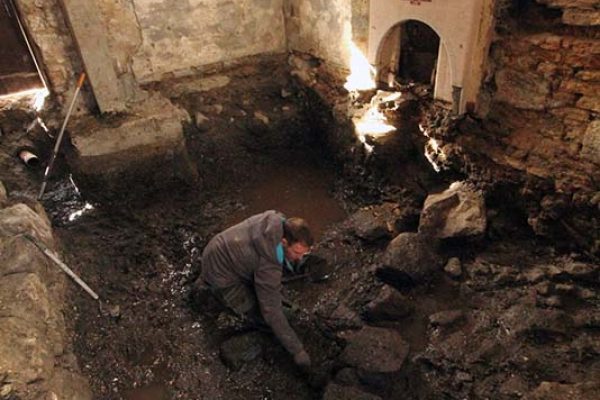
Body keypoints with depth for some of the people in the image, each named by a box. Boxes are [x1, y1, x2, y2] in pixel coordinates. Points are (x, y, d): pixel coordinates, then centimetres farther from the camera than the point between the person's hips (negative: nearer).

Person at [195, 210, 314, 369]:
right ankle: (210, 289, 5)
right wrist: (297, 350, -23)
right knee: (261, 313, -5)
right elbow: (272, 313, -30)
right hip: (220, 273, -7)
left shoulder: (276, 220, -18)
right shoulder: (268, 266, -37)